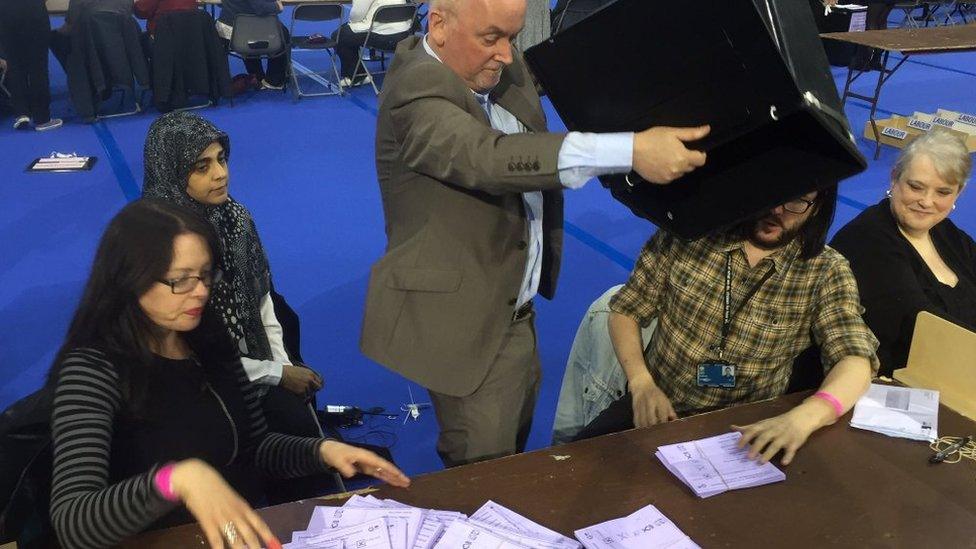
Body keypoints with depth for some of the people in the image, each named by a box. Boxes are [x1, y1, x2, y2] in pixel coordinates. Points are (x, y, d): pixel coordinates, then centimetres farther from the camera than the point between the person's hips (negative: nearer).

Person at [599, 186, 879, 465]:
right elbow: (625, 312, 2)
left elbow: (855, 363, -16)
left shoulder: (827, 272, -7)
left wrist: (802, 417, -37)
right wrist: (641, 384, -15)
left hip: (747, 431, 0)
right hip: (656, 410, 0)